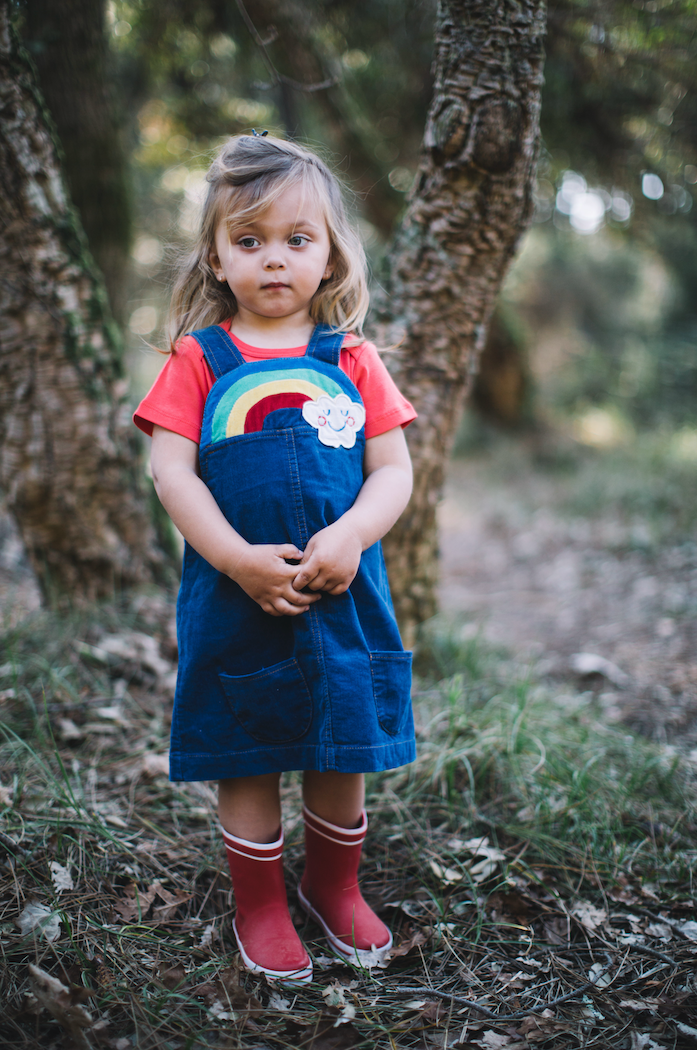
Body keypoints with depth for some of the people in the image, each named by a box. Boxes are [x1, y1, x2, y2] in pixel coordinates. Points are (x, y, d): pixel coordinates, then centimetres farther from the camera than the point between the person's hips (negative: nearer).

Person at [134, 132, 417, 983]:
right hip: (232, 602, -1)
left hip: (344, 599, 2)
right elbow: (171, 472, -6)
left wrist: (347, 538, -17)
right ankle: (260, 904, 31)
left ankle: (336, 886, 38)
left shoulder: (351, 359, 4)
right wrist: (240, 560, -18)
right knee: (245, 761, 11)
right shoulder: (199, 359, 0)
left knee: (343, 754, 13)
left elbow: (393, 471, 1)